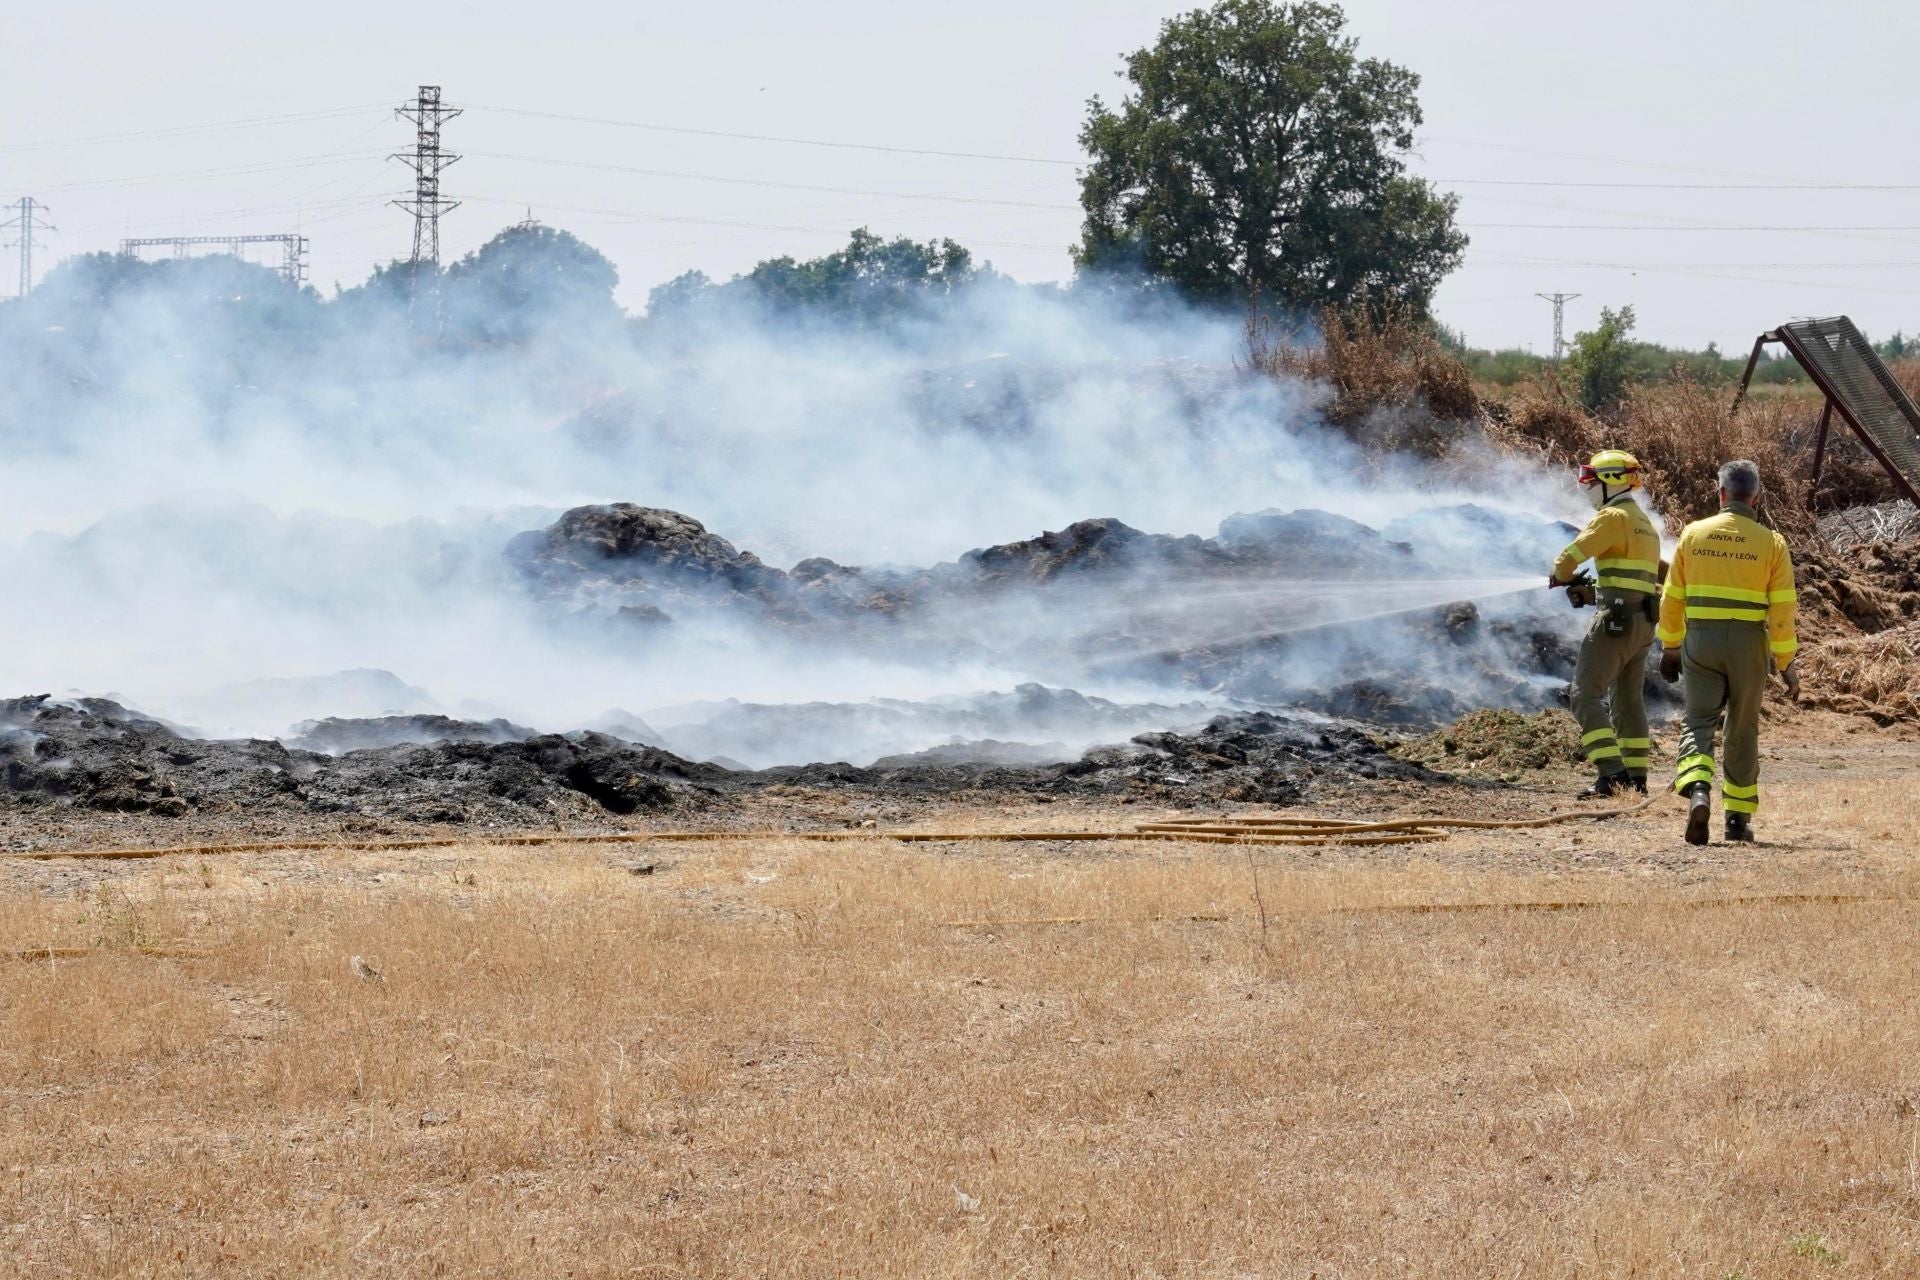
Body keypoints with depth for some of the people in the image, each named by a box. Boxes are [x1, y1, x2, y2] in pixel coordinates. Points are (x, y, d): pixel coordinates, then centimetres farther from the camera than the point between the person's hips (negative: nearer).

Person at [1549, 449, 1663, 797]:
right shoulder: (1645, 523, 22)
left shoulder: (1613, 517, -9)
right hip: (1645, 622, 10)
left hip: (1617, 620, -10)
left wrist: (1562, 575, 5)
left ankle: (1610, 773, -20)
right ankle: (1636, 777, 19)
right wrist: (1591, 591, 16)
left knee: (1587, 694, -9)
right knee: (1628, 699, 17)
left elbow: (1573, 554, -17)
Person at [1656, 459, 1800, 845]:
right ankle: (1738, 817, 16)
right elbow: (1782, 609, -4)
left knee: (1698, 724, 0)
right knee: (1742, 731, 13)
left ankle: (1697, 793, -26)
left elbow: (1672, 598, 6)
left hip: (1701, 641, 0)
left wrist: (1670, 646, 17)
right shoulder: (1771, 543, -2)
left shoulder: (1694, 534, 2)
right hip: (1749, 646, 0)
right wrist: (1786, 663, 2)